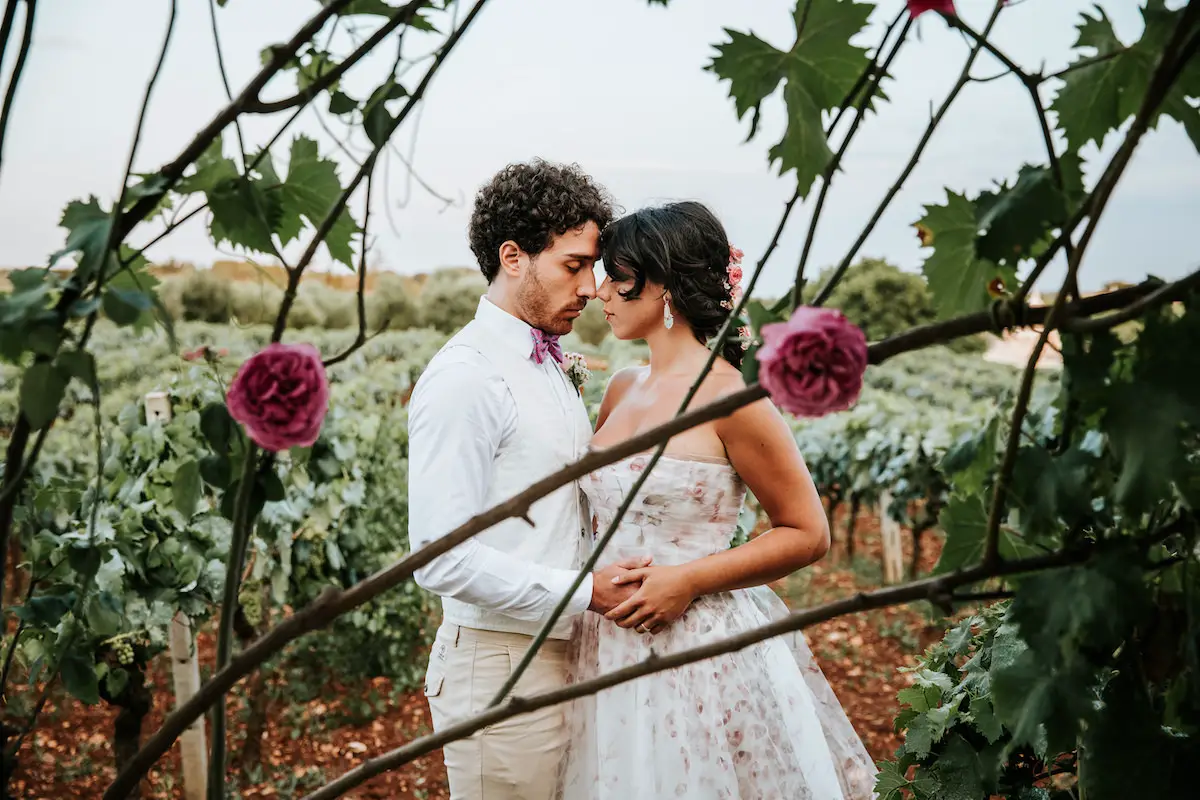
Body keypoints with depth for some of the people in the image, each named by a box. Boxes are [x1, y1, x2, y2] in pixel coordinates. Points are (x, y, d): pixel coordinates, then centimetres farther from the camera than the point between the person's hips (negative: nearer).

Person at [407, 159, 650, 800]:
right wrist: (585, 592, -19)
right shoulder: (464, 379, -18)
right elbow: (441, 557, -23)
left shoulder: (549, 368, 13)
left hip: (562, 654, 9)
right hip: (500, 667, -9)